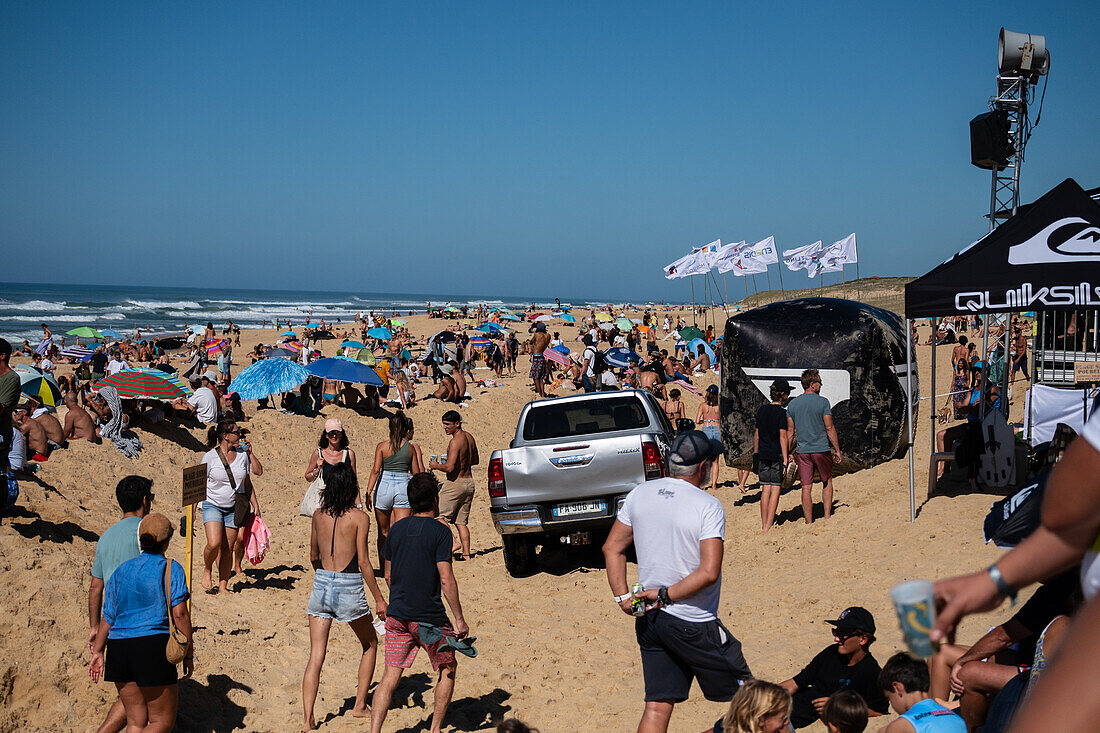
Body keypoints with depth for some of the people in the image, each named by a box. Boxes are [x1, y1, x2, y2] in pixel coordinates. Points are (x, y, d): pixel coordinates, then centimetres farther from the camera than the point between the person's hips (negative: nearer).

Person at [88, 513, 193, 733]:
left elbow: (108, 617, 13)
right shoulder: (171, 569, -1)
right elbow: (179, 613, -9)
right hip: (153, 646, -5)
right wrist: (188, 653, -3)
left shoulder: (121, 570, 13)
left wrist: (97, 652, 21)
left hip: (118, 648, 6)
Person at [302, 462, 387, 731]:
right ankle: (360, 705, 24)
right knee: (370, 644, 21)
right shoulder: (359, 517, -10)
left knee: (316, 656, 5)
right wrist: (379, 598, -6)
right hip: (348, 587, -4)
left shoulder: (318, 515, 4)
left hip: (321, 585, 4)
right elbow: (363, 562, -12)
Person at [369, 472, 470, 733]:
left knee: (390, 677, 6)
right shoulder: (439, 531, -11)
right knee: (448, 669, 17)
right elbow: (446, 580, -16)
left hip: (397, 614, 5)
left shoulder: (396, 529, 6)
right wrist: (459, 619, -9)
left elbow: (388, 576, 13)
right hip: (430, 617, -4)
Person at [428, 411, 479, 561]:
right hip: (469, 482, 8)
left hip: (455, 483, -8)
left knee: (443, 518, 1)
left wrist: (436, 466, -7)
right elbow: (476, 460, 21)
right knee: (461, 522, 12)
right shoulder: (469, 437, 8)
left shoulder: (455, 442, -18)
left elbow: (449, 468, -24)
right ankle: (466, 554, 9)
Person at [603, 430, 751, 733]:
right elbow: (709, 572, -24)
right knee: (744, 692, 13)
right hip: (693, 625, -6)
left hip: (648, 618, 6)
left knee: (657, 705, 10)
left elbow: (612, 548, 8)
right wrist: (666, 595, -14)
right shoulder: (708, 507, -15)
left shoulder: (640, 494, 3)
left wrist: (622, 596, 5)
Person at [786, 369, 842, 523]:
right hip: (821, 449, -3)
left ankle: (809, 523, 4)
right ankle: (827, 517, 15)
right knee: (827, 482, 17)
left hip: (802, 451, 3)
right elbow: (829, 428, -8)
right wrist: (837, 451, -1)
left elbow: (790, 431, 6)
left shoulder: (792, 404, 4)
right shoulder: (822, 402, -7)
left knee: (806, 488, 3)